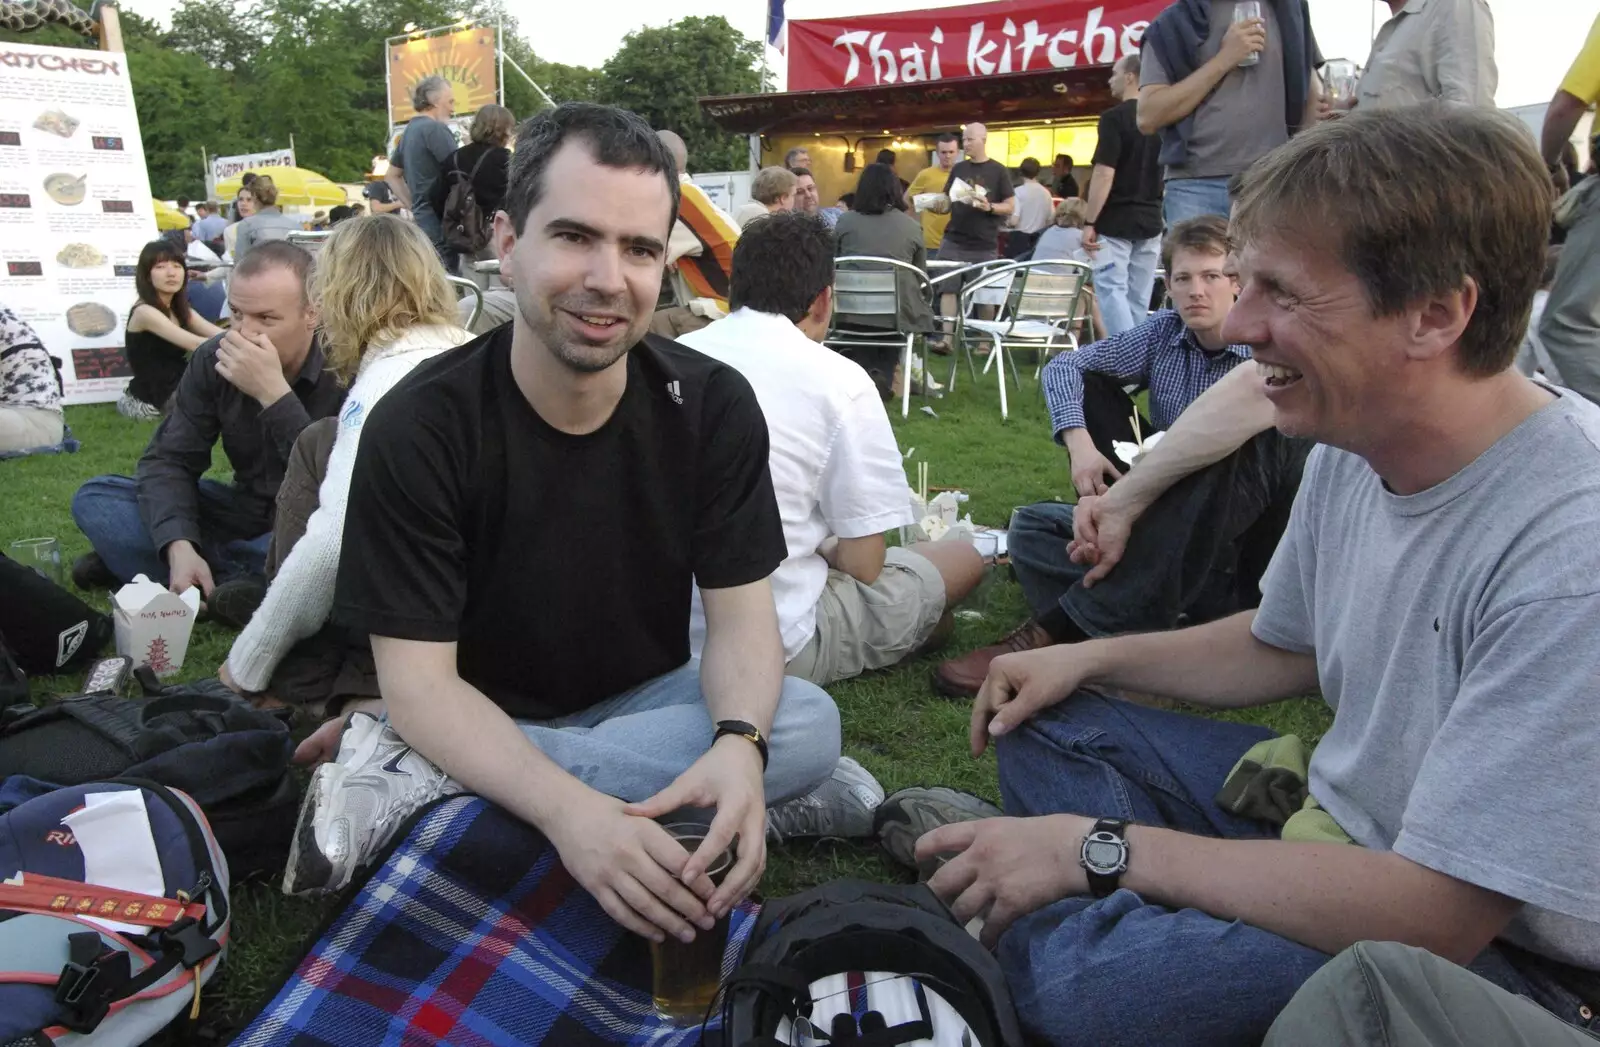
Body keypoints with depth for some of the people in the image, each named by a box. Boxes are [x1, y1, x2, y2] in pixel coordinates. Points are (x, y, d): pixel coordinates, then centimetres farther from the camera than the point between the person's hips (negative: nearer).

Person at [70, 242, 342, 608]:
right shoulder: (214, 360, -6)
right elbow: (170, 459, -6)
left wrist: (273, 393, -35)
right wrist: (180, 547, -25)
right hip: (246, 512, 5)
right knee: (95, 498, -4)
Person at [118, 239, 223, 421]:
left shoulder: (180, 309, 10)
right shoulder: (144, 312, -16)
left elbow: (218, 334, -4)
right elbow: (194, 344, -26)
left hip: (177, 387, 8)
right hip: (151, 400, -8)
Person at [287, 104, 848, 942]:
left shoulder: (712, 405, -10)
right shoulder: (418, 426, -18)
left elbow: (741, 619, -11)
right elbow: (417, 679, -22)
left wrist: (738, 744, -35)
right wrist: (567, 808, -41)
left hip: (646, 706, 5)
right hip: (472, 732, -4)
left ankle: (407, 778, -26)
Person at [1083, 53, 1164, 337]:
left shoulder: (1115, 117, -10)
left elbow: (1104, 174, -16)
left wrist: (1089, 222, -13)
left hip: (1115, 222, -7)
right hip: (1150, 221, 7)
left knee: (1112, 291, -7)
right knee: (1139, 297, 9)